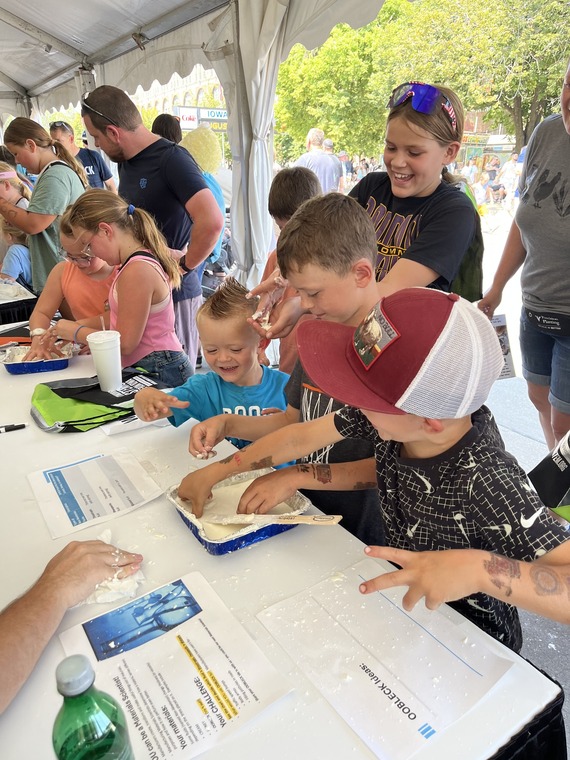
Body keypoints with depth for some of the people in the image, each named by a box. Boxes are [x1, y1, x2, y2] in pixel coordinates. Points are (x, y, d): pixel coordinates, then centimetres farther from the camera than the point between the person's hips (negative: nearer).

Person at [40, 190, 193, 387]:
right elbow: (119, 317, 17)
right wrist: (77, 325, 10)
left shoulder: (136, 272, -21)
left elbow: (125, 343, -18)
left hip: (158, 372, -9)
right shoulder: (138, 261, 10)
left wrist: (75, 332, -5)